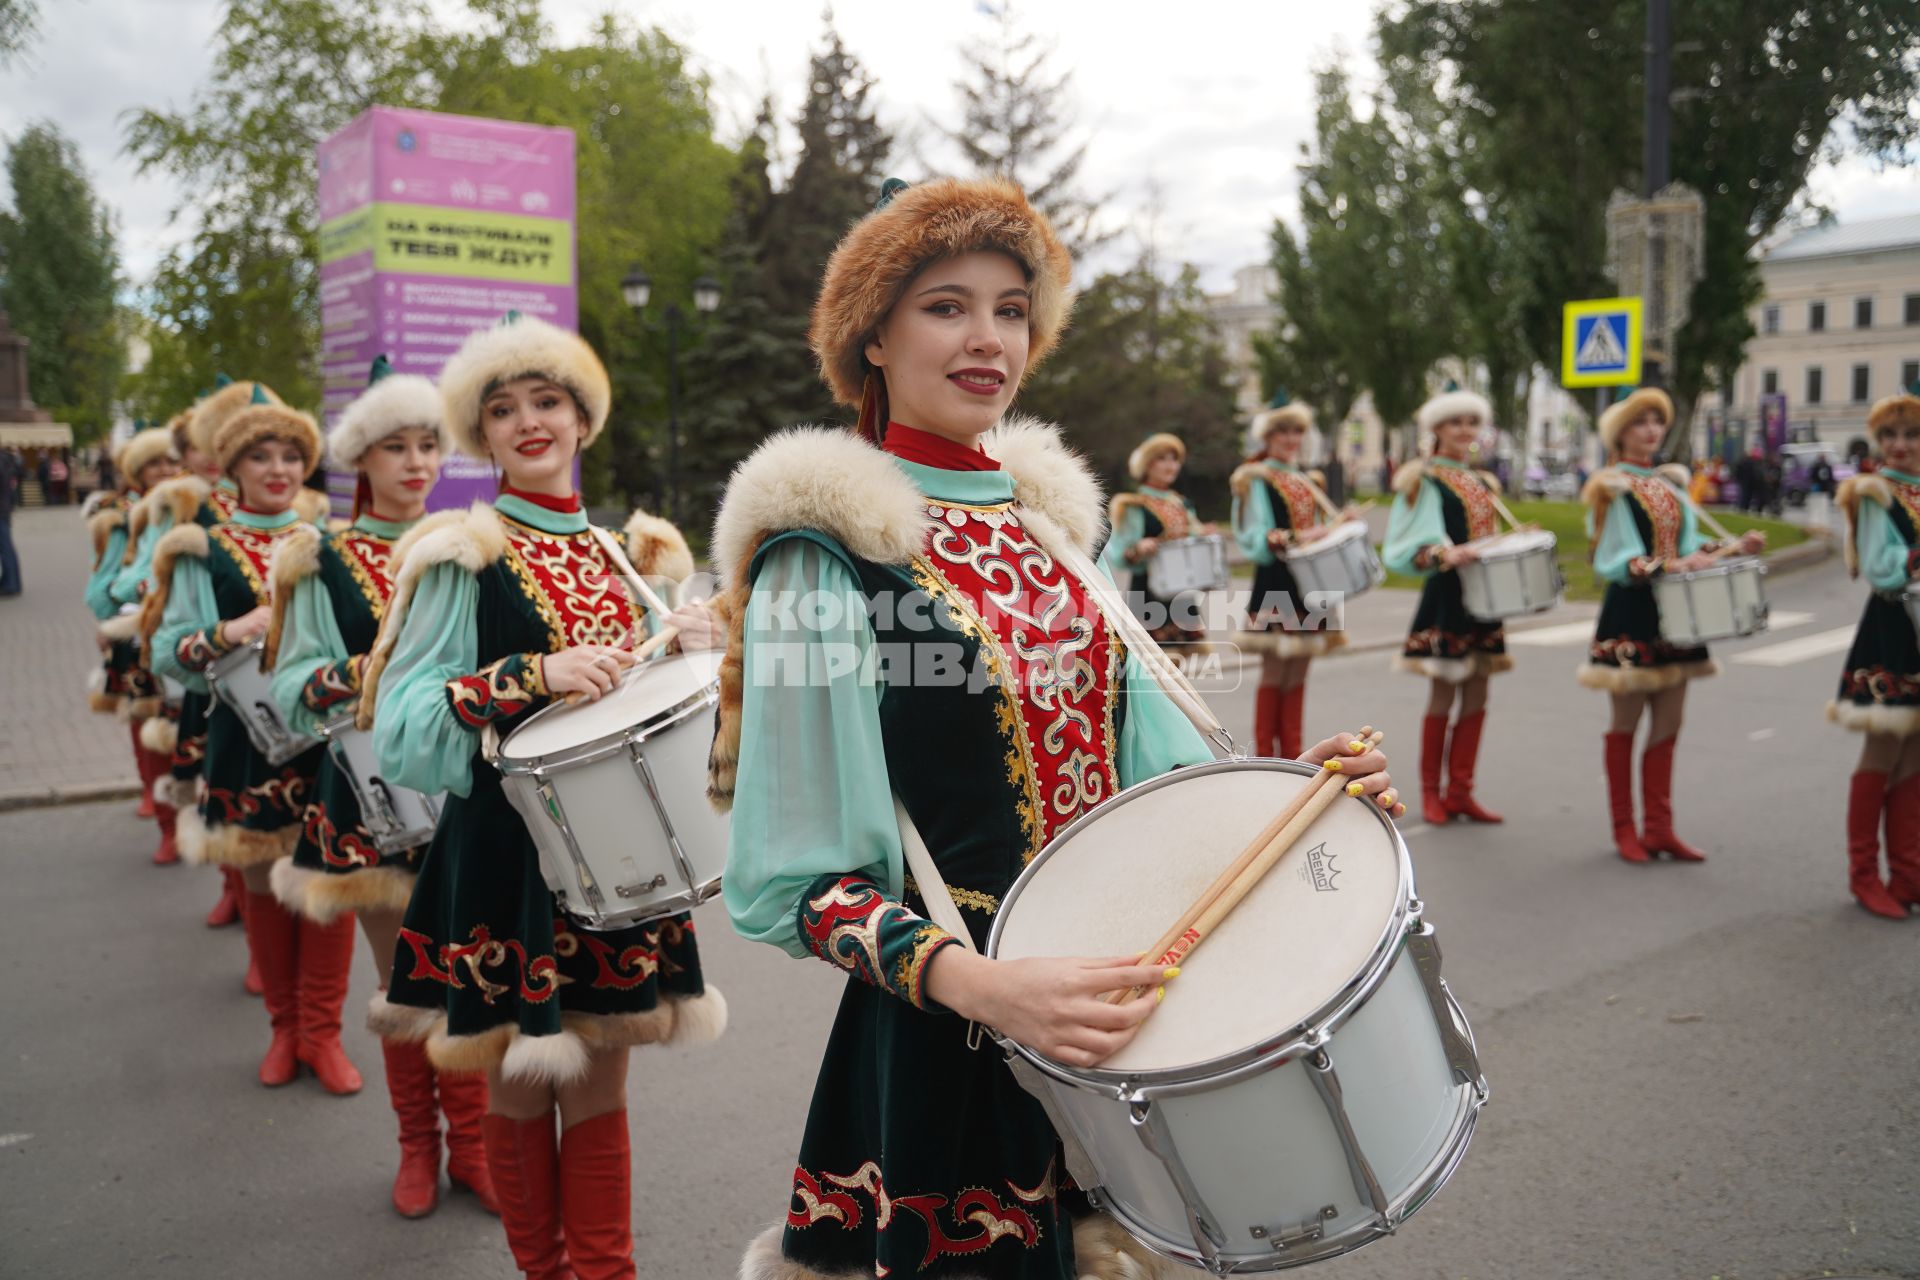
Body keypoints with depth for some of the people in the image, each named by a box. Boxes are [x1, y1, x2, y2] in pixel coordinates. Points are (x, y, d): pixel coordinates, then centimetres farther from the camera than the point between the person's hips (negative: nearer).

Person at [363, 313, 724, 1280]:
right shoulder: (462, 559, -5)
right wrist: (536, 675, -25)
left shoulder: (637, 553, 10)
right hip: (506, 857, -4)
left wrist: (694, 647, -5)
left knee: (599, 1082, 11)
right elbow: (403, 723, -13)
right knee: (519, 1090, 8)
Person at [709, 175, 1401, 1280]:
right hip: (944, 1058, -6)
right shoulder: (823, 559, -13)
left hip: (1113, 1019, 6)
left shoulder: (1050, 520, 7)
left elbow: (1139, 749, 12)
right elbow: (795, 878, -15)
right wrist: (976, 981, -30)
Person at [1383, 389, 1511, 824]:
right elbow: (1410, 547, -13)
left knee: (1476, 697, 6)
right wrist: (1447, 555, -28)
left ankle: (1460, 791, 13)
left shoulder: (1484, 484, 16)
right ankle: (1430, 792, 10)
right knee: (1442, 697, -1)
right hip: (1446, 597, -7)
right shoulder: (1425, 481, -5)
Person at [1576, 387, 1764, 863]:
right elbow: (1617, 561, -15)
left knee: (1668, 726, 7)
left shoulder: (1671, 484, 13)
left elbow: (1687, 548, 13)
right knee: (1627, 723, 3)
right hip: (1630, 614, -6)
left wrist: (1734, 548, -1)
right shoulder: (1612, 488, -7)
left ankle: (1659, 828, 15)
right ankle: (1624, 829, 13)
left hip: (1672, 614, 6)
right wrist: (1668, 566, -29)